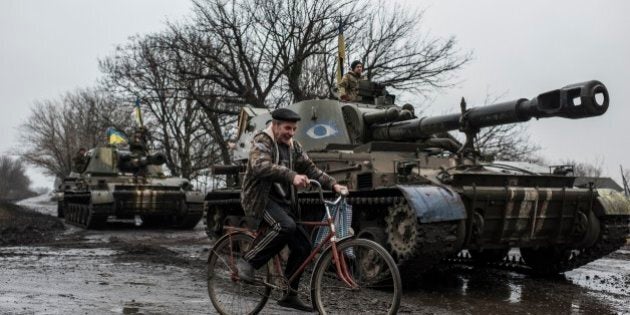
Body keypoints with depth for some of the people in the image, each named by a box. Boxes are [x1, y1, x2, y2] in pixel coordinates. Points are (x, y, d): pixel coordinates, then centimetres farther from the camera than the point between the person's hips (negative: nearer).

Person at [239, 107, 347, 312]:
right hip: (261, 199, -7)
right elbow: (260, 166, -28)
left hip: (283, 203, 7)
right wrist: (292, 176, -41)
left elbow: (310, 168, 10)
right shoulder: (262, 141, -9)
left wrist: (332, 184, -6)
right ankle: (248, 263, -18)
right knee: (285, 226, -33)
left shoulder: (293, 147, 13)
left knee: (302, 246, 0)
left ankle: (289, 295, 12)